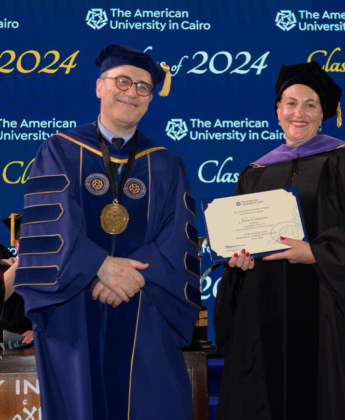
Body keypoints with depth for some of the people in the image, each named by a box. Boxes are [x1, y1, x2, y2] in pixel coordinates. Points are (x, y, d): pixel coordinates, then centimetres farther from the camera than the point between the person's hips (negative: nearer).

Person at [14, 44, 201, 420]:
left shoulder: (166, 168, 10)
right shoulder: (59, 152, 6)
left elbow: (179, 239, -1)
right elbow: (49, 223, -8)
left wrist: (135, 275, -18)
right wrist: (100, 265, -22)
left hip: (144, 323, 1)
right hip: (74, 314, -1)